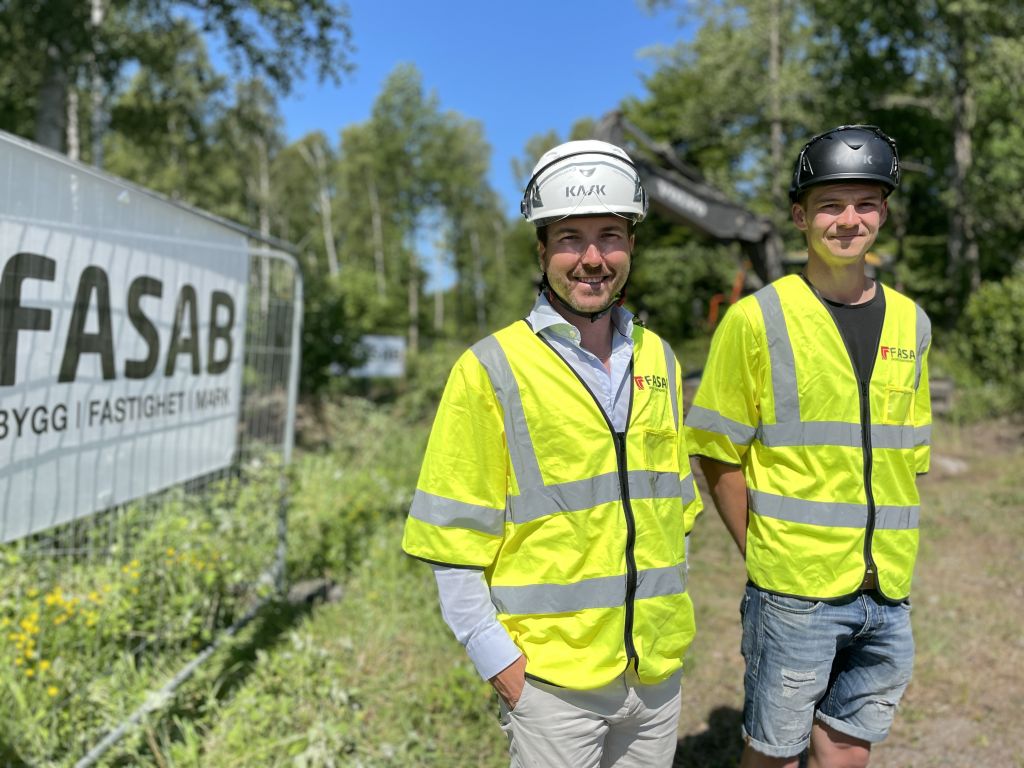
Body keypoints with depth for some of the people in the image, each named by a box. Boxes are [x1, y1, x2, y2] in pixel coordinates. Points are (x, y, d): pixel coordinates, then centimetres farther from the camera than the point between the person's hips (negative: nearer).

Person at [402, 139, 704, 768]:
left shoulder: (660, 360, 5)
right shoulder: (492, 369, -11)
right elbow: (455, 540, -11)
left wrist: (671, 615, 11)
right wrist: (499, 661, -12)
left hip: (659, 670, 5)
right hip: (552, 679, -5)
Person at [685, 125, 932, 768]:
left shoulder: (911, 322, 7)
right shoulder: (757, 319, -9)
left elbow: (910, 455, 14)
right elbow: (719, 455, -6)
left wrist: (888, 561, 7)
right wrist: (761, 554, -6)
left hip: (888, 594, 5)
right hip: (793, 592, -4)